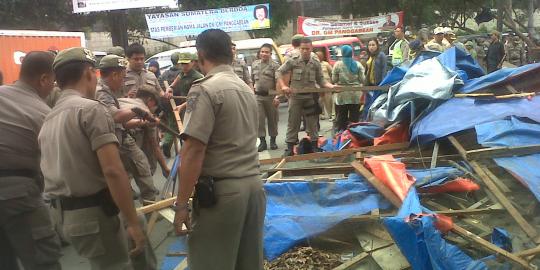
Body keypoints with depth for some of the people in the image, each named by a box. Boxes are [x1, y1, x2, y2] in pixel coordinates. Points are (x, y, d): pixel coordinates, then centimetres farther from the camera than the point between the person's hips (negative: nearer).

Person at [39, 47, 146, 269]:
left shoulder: (48, 120, 13)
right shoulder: (91, 108, -12)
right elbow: (112, 171, -20)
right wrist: (133, 223, -18)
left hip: (64, 216, 8)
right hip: (95, 216, -8)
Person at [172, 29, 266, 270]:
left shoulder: (205, 90, -11)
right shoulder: (247, 88, 12)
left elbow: (193, 151, -16)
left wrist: (181, 204, -13)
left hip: (221, 191, -7)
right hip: (254, 185, 8)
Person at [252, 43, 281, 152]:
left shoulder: (275, 65, -4)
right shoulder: (254, 64, 10)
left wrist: (277, 96, -17)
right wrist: (253, 90, 13)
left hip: (271, 96, -3)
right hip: (258, 96, 3)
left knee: (272, 119, 7)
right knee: (259, 119, -3)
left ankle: (273, 140, 21)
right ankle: (262, 141, 4)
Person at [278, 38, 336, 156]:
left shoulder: (316, 64, 2)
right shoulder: (292, 61, -5)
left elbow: (321, 81, 4)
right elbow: (280, 72, 1)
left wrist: (332, 86, -13)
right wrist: (283, 86, -12)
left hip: (310, 98, 2)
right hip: (295, 97, -1)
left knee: (312, 124, 9)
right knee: (293, 124, 5)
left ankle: (315, 147, 19)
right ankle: (289, 148, 12)